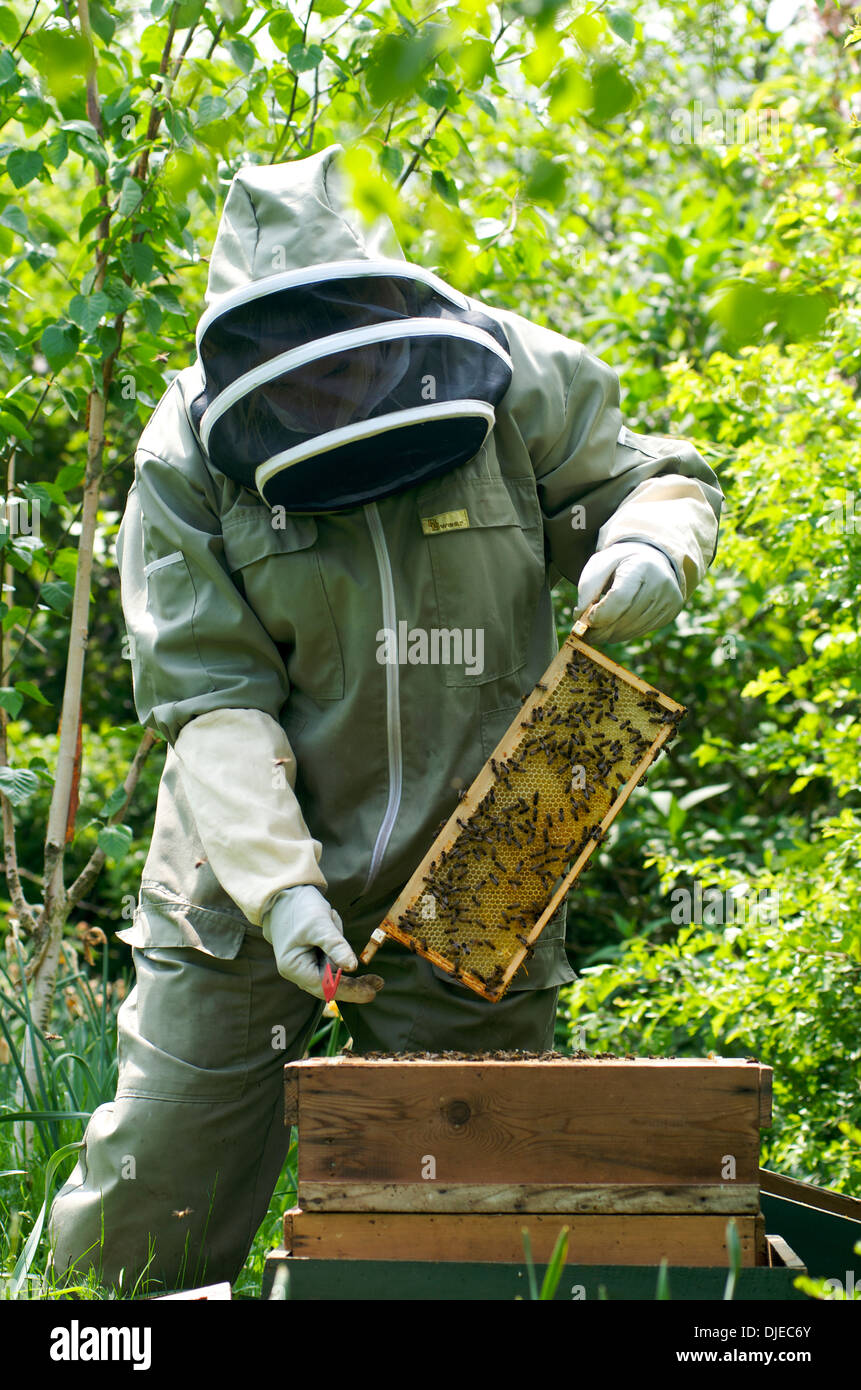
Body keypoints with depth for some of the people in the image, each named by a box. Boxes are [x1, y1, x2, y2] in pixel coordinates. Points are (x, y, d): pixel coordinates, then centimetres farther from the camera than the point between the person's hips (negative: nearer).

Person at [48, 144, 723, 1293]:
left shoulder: (512, 380, -5)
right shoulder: (190, 459, -8)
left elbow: (658, 479, 9)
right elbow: (213, 700, -12)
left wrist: (652, 549, -16)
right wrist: (276, 884, -25)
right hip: (252, 889, 0)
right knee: (143, 1237, 4)